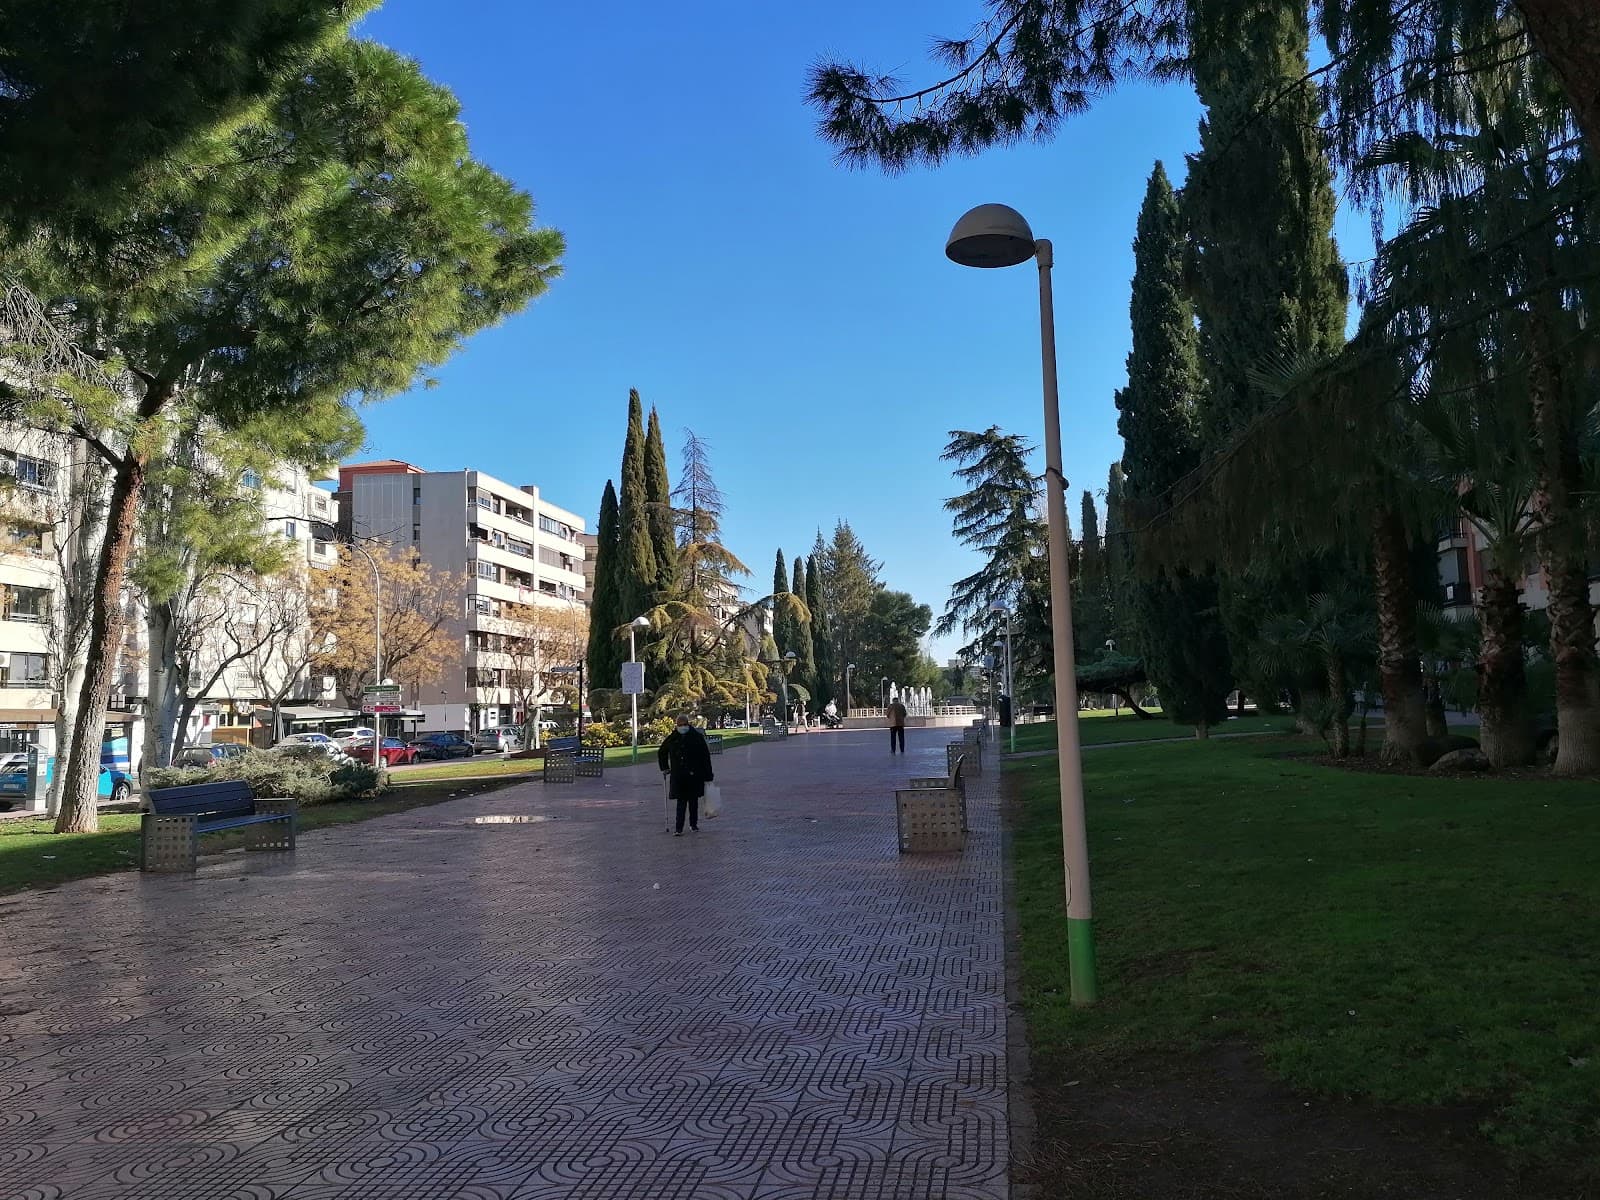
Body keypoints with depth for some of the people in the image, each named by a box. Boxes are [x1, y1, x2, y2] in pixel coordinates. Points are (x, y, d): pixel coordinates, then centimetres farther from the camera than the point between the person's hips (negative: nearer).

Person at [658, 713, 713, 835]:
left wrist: (708, 775, -8)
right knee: (681, 801, -3)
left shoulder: (697, 737, -4)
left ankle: (693, 825, 26)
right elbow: (661, 753, 21)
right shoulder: (672, 738, 3)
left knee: (693, 801, 10)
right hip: (678, 776, 1)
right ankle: (679, 829, -3)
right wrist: (665, 768, 15)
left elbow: (706, 756, -4)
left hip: (694, 775, -1)